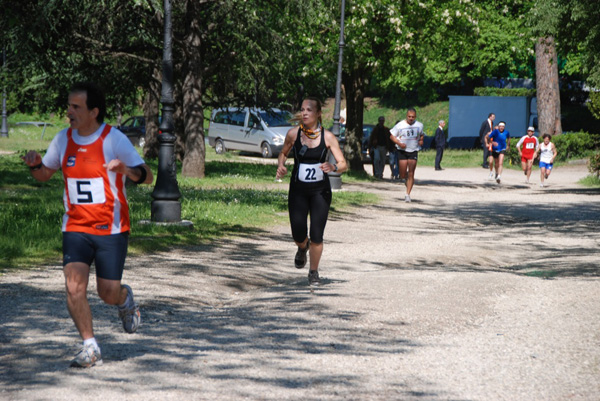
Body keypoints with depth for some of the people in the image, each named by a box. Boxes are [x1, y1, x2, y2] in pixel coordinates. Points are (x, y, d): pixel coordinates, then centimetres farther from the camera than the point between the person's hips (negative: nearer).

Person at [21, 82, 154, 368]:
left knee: (109, 294, 0)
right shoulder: (63, 140, 2)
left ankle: (125, 299, 38)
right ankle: (90, 348, -2)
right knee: (74, 287, -13)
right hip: (76, 227, 3)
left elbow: (147, 176, -9)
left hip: (111, 229, -3)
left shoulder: (114, 139, -10)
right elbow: (44, 175, 17)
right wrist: (35, 164, -6)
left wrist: (126, 170, -30)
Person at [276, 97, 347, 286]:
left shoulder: (327, 137, -7)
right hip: (298, 190, 1)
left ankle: (314, 272, 18)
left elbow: (343, 164, -6)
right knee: (298, 235, -1)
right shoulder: (293, 134, -3)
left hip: (320, 191, -1)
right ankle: (303, 248, 38)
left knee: (316, 236, -6)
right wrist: (280, 165, -6)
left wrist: (334, 167, -28)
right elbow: (283, 153, 15)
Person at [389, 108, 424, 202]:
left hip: (413, 151, 1)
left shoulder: (419, 125, 4)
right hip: (402, 151, -1)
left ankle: (408, 194, -1)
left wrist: (421, 140, 2)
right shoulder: (400, 125, -4)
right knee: (403, 176, -4)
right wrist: (399, 143, -15)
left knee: (411, 174, -5)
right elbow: (392, 136, 0)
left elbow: (421, 135, 24)